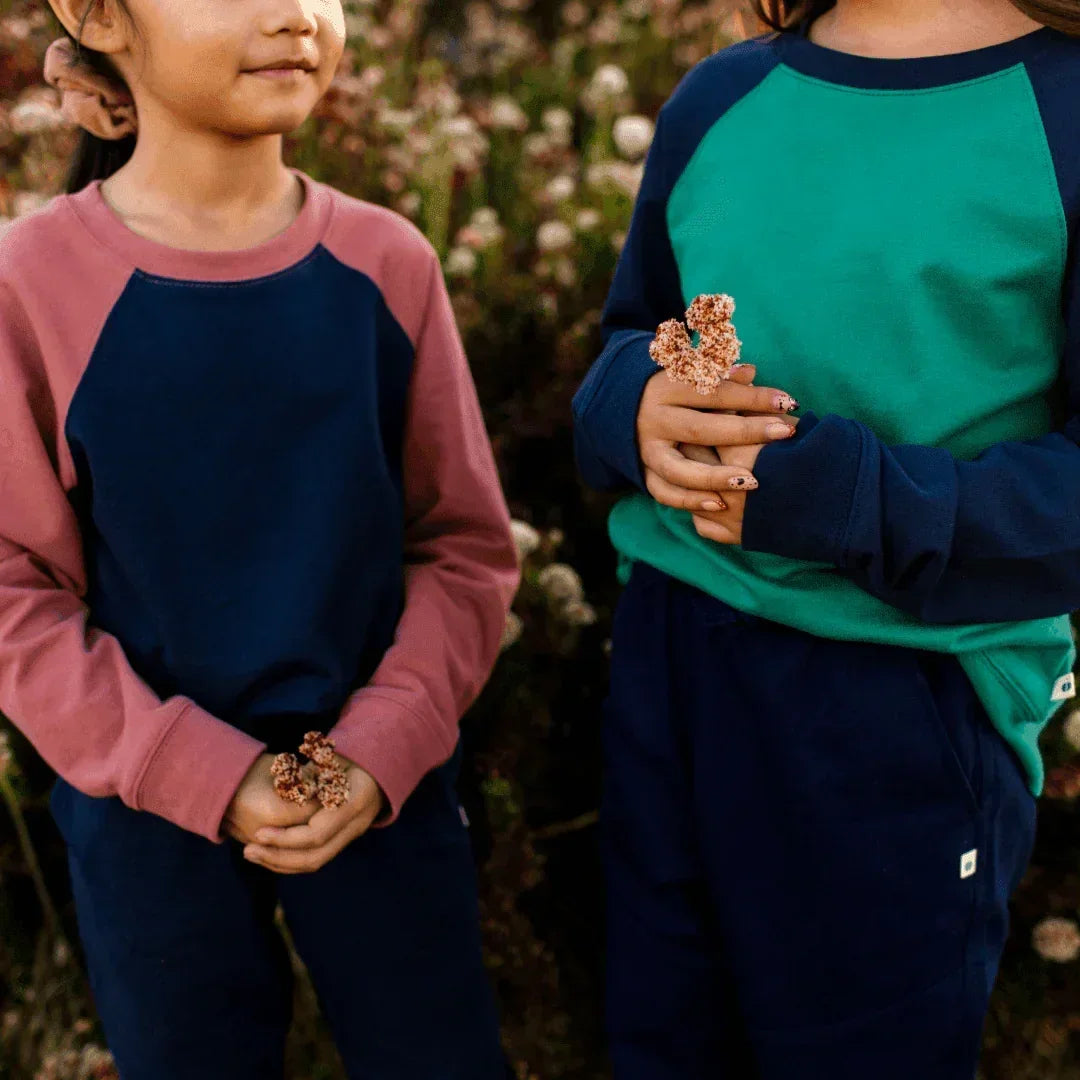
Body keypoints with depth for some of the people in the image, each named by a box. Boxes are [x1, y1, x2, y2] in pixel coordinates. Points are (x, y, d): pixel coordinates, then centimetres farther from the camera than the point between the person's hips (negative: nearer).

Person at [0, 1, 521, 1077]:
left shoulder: (387, 263, -6)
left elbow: (467, 544, 0)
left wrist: (383, 749, -12)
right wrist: (203, 775, -15)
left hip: (384, 786, 2)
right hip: (149, 805, -1)